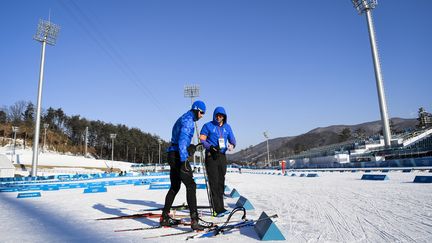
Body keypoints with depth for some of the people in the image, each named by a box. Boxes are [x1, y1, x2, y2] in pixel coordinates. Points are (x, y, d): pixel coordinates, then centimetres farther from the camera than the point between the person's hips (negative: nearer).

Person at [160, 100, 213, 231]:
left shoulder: (184, 119, 22)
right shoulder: (188, 120, -11)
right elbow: (182, 140, -21)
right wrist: (184, 161, -25)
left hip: (173, 156, 10)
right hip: (178, 156, -10)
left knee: (175, 187, 15)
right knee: (191, 185, -12)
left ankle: (165, 217, 21)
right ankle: (195, 220, -14)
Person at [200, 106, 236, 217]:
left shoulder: (227, 127, 12)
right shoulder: (208, 126, 0)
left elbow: (232, 140, 12)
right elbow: (202, 139, -3)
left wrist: (231, 145, -12)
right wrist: (210, 147, -20)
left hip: (222, 156, 5)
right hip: (211, 156, -5)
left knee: (221, 182, 9)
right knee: (214, 182, -9)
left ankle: (219, 207, 19)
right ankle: (218, 209, -10)